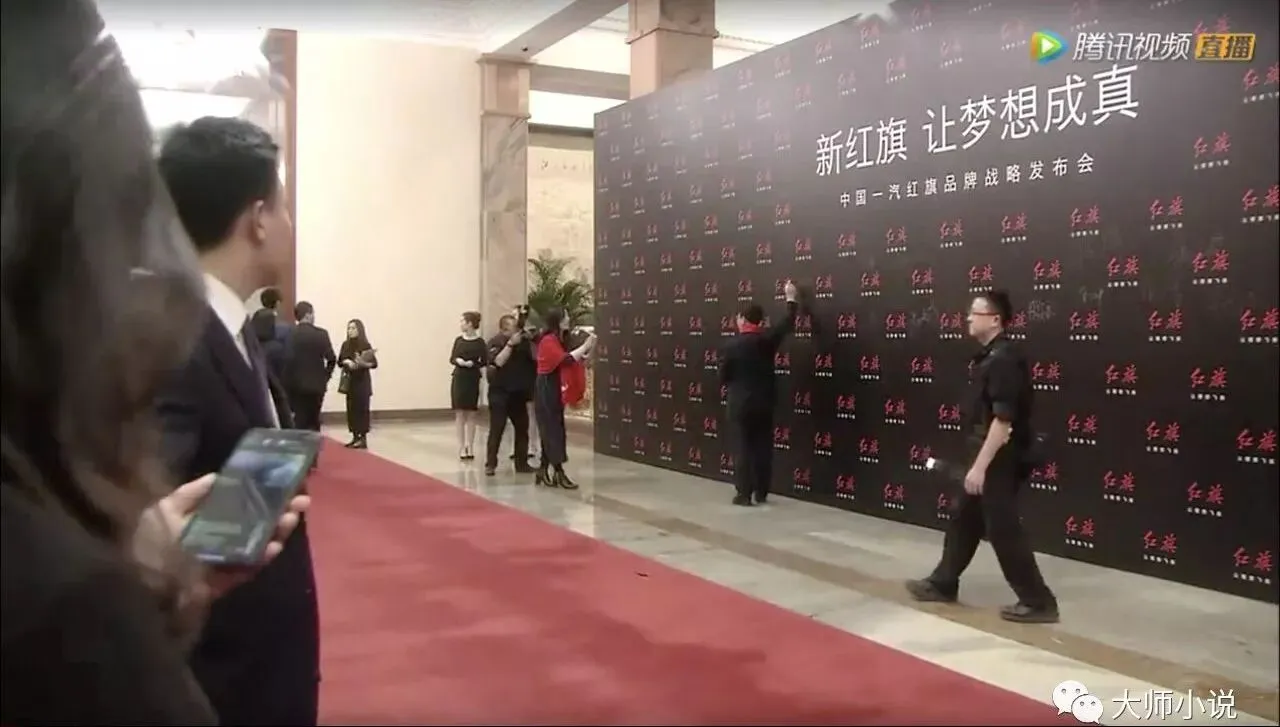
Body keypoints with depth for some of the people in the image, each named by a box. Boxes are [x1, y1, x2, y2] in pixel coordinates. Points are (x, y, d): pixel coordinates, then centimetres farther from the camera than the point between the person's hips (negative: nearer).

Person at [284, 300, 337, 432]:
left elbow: (288, 359, -13)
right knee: (313, 422, 11)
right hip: (316, 384, 0)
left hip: (296, 384, 0)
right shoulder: (321, 333, -5)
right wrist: (326, 375, 10)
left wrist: (287, 382, -4)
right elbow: (331, 358, -6)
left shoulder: (290, 334, -7)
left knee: (299, 421, 5)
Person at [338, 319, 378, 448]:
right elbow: (339, 361, 10)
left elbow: (374, 363, -11)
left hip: (362, 381, -5)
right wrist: (346, 362, -10)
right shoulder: (346, 345, 8)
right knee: (351, 408, 5)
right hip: (349, 380, 5)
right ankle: (355, 437, 12)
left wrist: (363, 363, -28)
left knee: (362, 408, -6)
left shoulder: (365, 345, -8)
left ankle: (363, 438, -3)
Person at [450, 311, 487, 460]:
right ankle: (461, 446, 8)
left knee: (470, 414, 4)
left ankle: (470, 447, 10)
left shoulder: (479, 342, -6)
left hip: (472, 380, -3)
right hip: (458, 378, 3)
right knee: (459, 413, 3)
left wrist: (472, 364, -22)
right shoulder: (459, 340, 5)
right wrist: (457, 360, -15)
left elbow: (484, 361, -7)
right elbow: (451, 358, 5)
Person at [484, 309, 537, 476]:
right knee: (496, 429, -7)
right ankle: (490, 464, -2)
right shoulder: (495, 342, -8)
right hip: (500, 392, -5)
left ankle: (522, 462, 17)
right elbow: (499, 361, -23)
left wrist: (530, 341, -16)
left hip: (518, 392, 5)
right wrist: (511, 343, -28)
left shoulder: (522, 341, 3)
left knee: (522, 428, 8)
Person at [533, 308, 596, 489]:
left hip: (555, 389, 10)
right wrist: (586, 346, -23)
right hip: (546, 390, -10)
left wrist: (585, 352, -5)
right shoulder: (548, 341, -15)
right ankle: (559, 473, -6)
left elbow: (570, 359, 9)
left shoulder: (558, 340, 16)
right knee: (553, 430, -8)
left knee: (552, 430, 10)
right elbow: (565, 360, -27)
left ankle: (543, 471, 16)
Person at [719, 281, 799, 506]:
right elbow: (787, 324, 13)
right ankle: (761, 493, 15)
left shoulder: (731, 345, -10)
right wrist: (791, 299, 27)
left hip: (740, 403, -3)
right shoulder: (767, 339, -4)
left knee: (743, 449, 1)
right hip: (764, 402, 3)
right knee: (763, 448, 9)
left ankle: (744, 494, 1)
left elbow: (723, 377, -4)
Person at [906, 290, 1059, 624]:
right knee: (963, 518, 18)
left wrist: (980, 465, -24)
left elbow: (1004, 420, -25)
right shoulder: (991, 355, 11)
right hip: (990, 455, 11)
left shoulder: (1004, 359, -20)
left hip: (999, 459, -10)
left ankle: (1038, 602, 7)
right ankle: (942, 583, 30)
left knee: (1003, 528, -3)